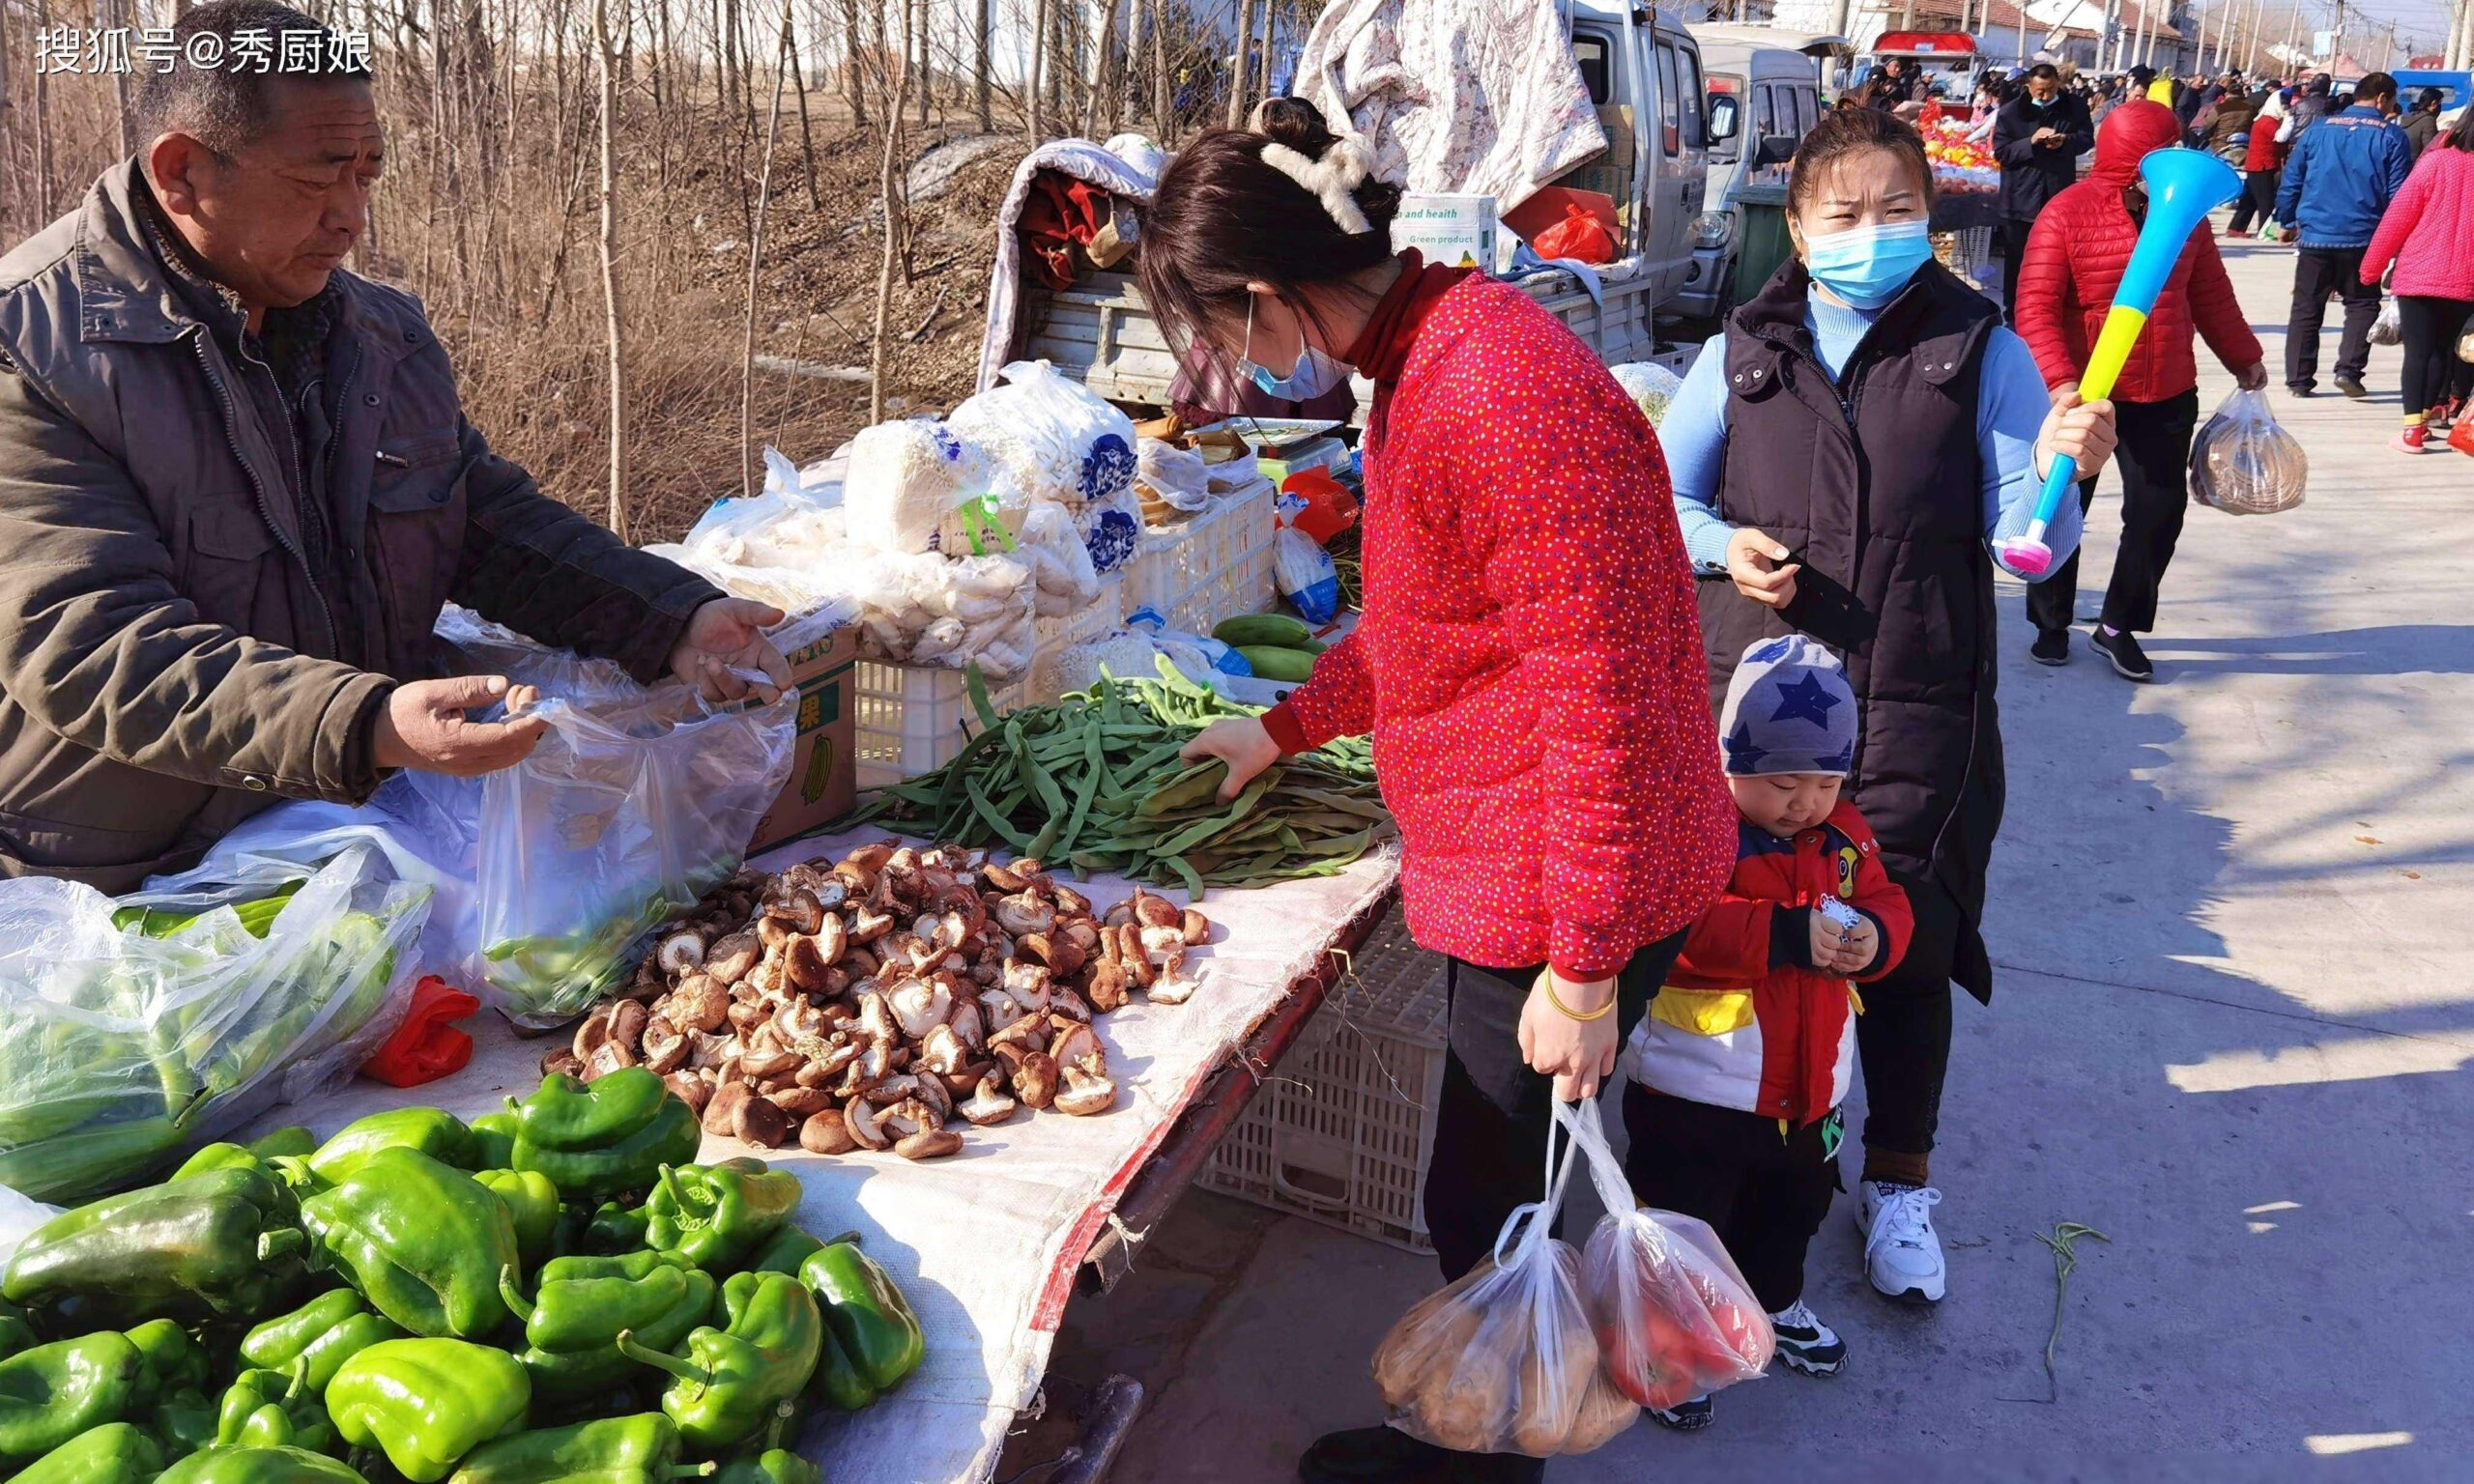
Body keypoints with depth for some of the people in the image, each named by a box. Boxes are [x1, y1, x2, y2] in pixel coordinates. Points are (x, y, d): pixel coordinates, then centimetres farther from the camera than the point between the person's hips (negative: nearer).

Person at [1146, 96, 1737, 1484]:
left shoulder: (1502, 395, -27)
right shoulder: (1433, 351, 8)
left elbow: (1600, 691, -27)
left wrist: (1584, 965, -22)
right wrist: (1285, 726, 26)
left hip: (1563, 902, -10)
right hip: (1511, 879, 10)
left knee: (1489, 1210, 9)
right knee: (1488, 1198, 24)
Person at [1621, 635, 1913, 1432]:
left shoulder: (1844, 834, 3)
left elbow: (1886, 903, 7)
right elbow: (1679, 928, -31)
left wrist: (1873, 938, -17)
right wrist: (1787, 936, -34)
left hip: (1810, 1088, 7)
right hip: (1695, 1090, -7)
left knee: (1792, 1206, 27)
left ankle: (1772, 1300, 53)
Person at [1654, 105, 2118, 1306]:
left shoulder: (1980, 353, 0)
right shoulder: (1747, 351, 4)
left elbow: (2027, 542, -6)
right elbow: (1659, 491, 10)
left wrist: (2058, 470, -27)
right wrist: (1724, 544, -10)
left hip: (1916, 712, -1)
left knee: (1907, 945, 5)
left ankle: (1897, 1185, 27)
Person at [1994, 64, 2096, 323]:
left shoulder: (2075, 108, 0)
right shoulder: (2010, 112, -5)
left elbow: (2087, 139, 5)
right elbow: (2001, 152, -6)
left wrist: (2065, 142, -16)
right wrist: (2030, 142, -22)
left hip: (2058, 196, 1)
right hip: (2021, 199, -1)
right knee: (2017, 260, 7)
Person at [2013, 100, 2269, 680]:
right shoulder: (2067, 214, -13)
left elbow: (2210, 293, 15)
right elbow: (2036, 309, -18)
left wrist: (2243, 357, 22)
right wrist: (2061, 383, -30)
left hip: (2166, 396, 4)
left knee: (2160, 512, 5)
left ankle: (2118, 626, 22)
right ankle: (2052, 623, 27)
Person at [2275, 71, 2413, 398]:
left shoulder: (2318, 130, 6)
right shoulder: (2391, 136, -2)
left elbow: (2290, 182, 7)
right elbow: (2397, 194, -3)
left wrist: (2287, 222, 16)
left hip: (2315, 236, 2)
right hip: (2362, 239, -2)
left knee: (2306, 309, 8)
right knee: (2362, 305, 12)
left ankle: (2298, 379, 8)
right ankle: (2349, 370, -3)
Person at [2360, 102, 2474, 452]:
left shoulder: (2436, 164, -7)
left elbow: (2397, 218, -6)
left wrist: (2372, 266, 4)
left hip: (2419, 276, -3)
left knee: (2418, 351, -1)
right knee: (2443, 350, 18)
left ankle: (2413, 429, -7)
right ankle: (2426, 415, 25)